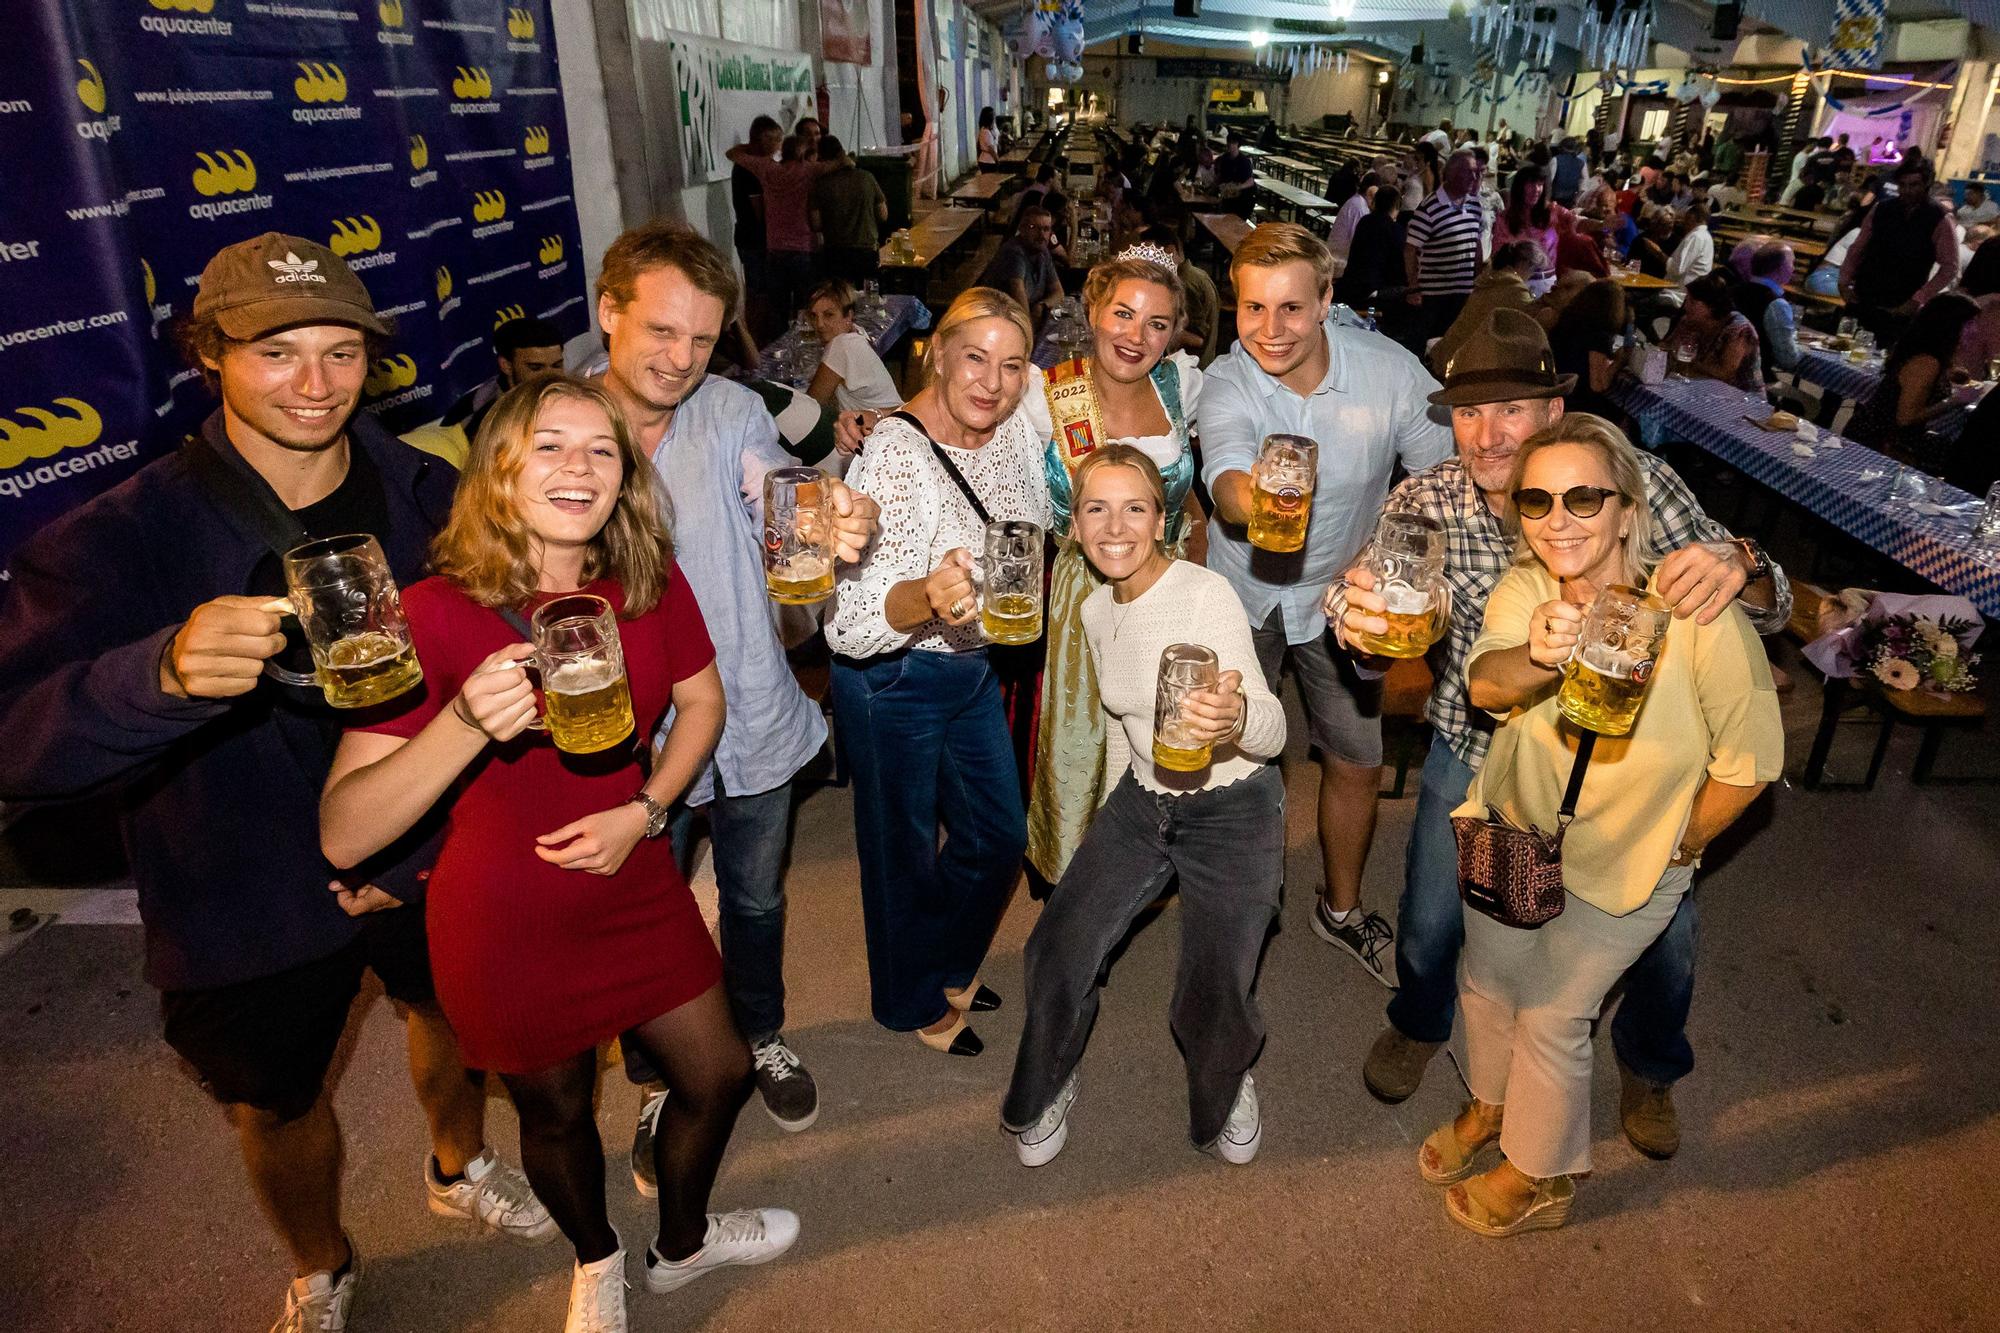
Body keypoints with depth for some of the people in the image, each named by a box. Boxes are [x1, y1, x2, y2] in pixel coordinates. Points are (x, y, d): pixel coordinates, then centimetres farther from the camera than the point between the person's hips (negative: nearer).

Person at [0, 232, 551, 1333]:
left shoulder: (429, 500, -11)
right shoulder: (123, 538, -21)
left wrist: (426, 846, -11)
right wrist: (167, 673, -52)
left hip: (427, 859, 3)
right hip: (246, 899, -2)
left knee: (449, 1012, 26)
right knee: (278, 1106, 18)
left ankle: (458, 1169, 60)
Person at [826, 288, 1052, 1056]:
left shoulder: (1015, 429, -4)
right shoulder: (895, 452, -25)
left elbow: (1033, 538, 16)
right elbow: (857, 612, -33)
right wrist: (928, 597, -50)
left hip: (974, 669, 7)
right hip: (892, 682, -7)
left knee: (999, 838, 20)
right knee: (906, 854, 12)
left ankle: (950, 968, 49)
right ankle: (912, 1004, 40)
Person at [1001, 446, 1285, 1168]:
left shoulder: (1207, 594, -21)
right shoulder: (1097, 609, 0)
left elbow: (1272, 730, -26)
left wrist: (1233, 716, -49)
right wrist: (1113, 825, 20)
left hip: (1231, 810, -5)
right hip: (1142, 802, 5)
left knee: (1212, 1003, -6)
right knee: (1059, 946, -3)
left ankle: (1228, 1088, 31)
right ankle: (1044, 1094, 25)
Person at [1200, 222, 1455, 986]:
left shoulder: (1390, 371, -19)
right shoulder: (1227, 384, -23)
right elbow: (1225, 478, -43)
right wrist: (1251, 496, -67)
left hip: (1340, 592, 1)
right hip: (1243, 592, -1)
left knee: (1358, 766, 10)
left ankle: (1341, 910, 37)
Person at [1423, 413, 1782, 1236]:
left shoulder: (1701, 622, -30)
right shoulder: (1527, 586, -19)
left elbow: (1750, 761, -18)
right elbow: (1484, 682, -38)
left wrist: (1677, 845, -8)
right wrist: (1537, 658, -59)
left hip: (1620, 868, -4)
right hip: (1510, 829, 4)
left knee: (1552, 1019, 11)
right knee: (1487, 985, 22)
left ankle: (1539, 1179, 41)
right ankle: (1491, 1107, 55)